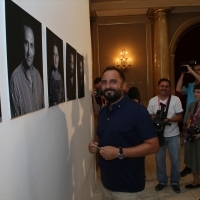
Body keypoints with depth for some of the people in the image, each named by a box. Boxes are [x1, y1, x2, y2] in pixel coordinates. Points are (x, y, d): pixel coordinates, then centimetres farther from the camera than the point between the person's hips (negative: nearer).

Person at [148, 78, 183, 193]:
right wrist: (153, 117, -20)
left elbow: (180, 117, -9)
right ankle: (162, 181, 30)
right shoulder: (152, 101, -2)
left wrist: (167, 119, -25)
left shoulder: (176, 99, -8)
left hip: (173, 135, -1)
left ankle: (175, 182, 28)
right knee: (160, 160, 12)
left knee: (175, 160, 9)